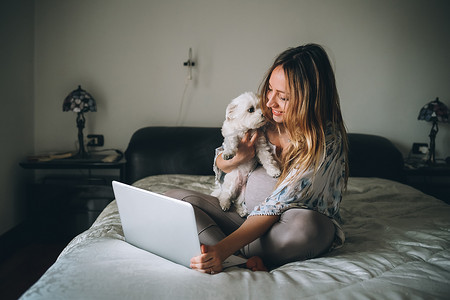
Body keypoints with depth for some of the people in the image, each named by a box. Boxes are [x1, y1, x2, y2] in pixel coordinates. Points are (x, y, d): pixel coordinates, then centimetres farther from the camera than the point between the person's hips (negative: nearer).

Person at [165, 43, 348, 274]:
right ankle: (250, 258, -26)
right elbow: (219, 166, 8)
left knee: (305, 224, -40)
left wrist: (222, 250, -39)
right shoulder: (262, 117, -6)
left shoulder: (327, 140, -21)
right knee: (175, 197, -9)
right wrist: (237, 158, -18)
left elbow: (278, 205, -29)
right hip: (249, 217, 6)